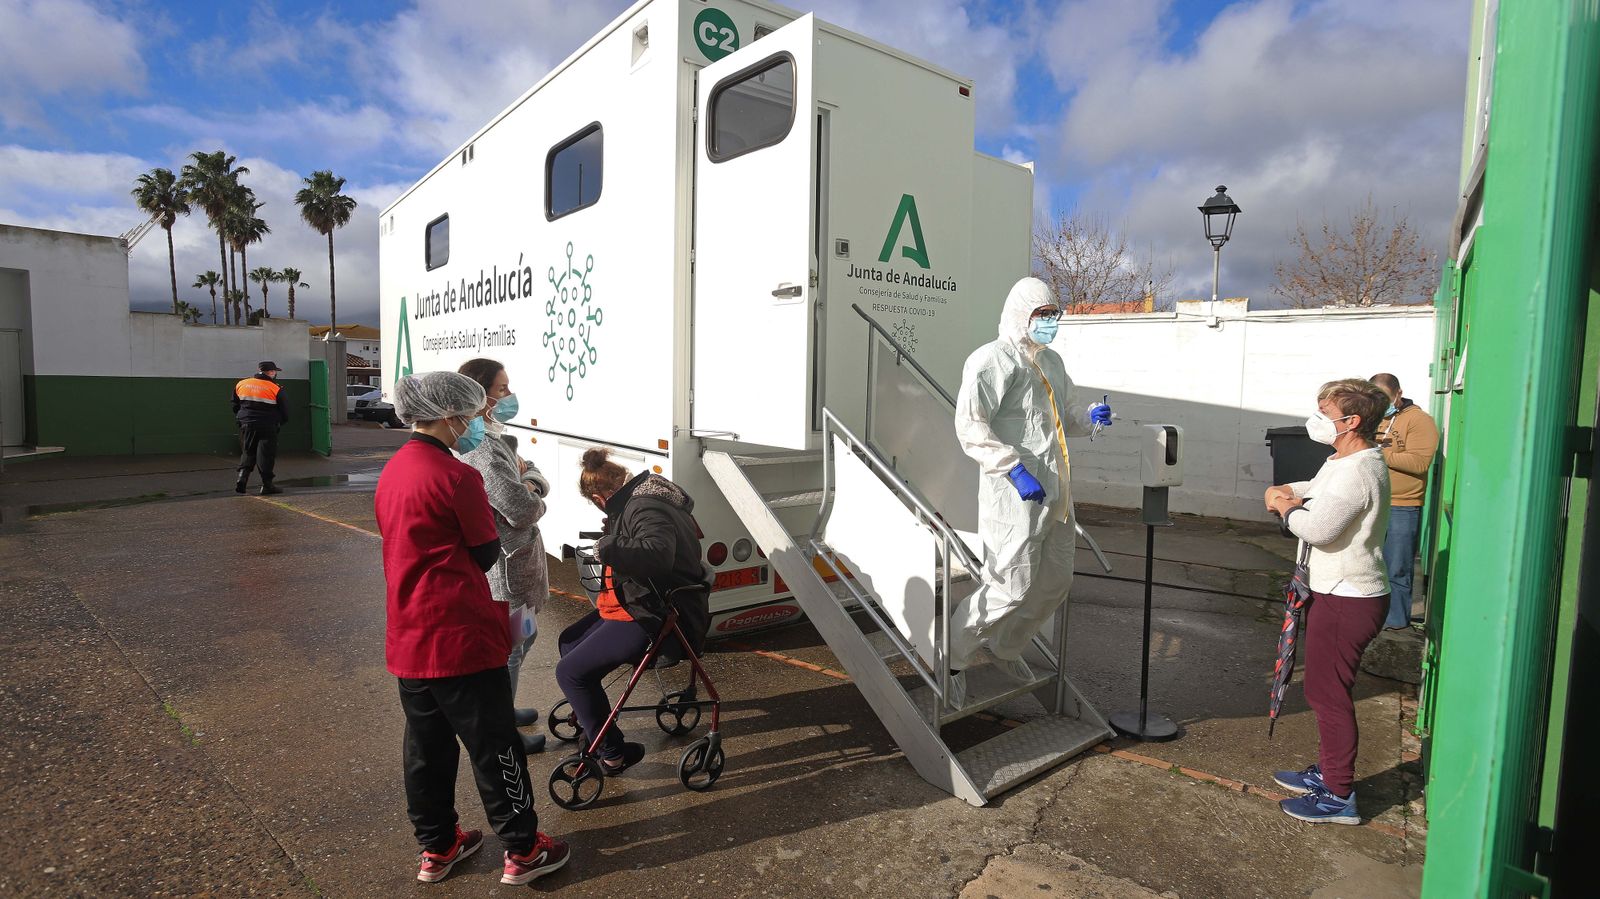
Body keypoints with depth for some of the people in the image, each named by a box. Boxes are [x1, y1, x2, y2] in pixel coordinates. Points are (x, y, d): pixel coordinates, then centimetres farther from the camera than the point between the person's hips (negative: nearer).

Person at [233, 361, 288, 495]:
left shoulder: (241, 384, 7)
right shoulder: (275, 388, -9)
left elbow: (235, 406, 16)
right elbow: (284, 411, -4)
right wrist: (279, 423, 13)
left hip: (247, 425, 5)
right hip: (267, 427, -4)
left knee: (248, 452, 18)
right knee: (266, 454, 1)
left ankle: (242, 478, 2)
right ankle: (266, 485, 3)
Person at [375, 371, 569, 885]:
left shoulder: (391, 472, 8)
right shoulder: (456, 476, -18)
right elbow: (487, 555, -9)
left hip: (407, 640, 8)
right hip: (460, 639, -8)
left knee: (427, 745, 18)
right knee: (494, 746, 5)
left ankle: (437, 848, 33)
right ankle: (522, 851, 18)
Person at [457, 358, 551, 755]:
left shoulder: (495, 435, 8)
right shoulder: (481, 448, -25)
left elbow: (537, 479, 8)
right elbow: (523, 509, -28)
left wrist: (528, 483, -13)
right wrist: (531, 497, -7)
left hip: (512, 557, 10)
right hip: (503, 563, -10)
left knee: (521, 635, 25)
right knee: (509, 647, 5)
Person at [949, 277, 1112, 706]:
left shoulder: (1052, 362, 20)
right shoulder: (992, 360, -9)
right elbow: (970, 426, -19)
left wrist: (1089, 416, 9)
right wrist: (1015, 469, -25)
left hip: (1056, 494, 9)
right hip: (1016, 495, -9)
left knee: (1055, 582, 16)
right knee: (1011, 588, -8)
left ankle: (1006, 647, 38)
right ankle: (953, 657, 12)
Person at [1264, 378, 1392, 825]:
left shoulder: (1359, 471, -23)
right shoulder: (1344, 461, 11)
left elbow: (1319, 528, -32)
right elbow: (1311, 489, 24)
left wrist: (1288, 507, -12)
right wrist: (1284, 493, 1)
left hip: (1347, 600, -11)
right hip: (1338, 592, 11)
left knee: (1329, 694, 0)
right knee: (1325, 690, 21)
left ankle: (1339, 797, 13)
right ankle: (1328, 771, 36)